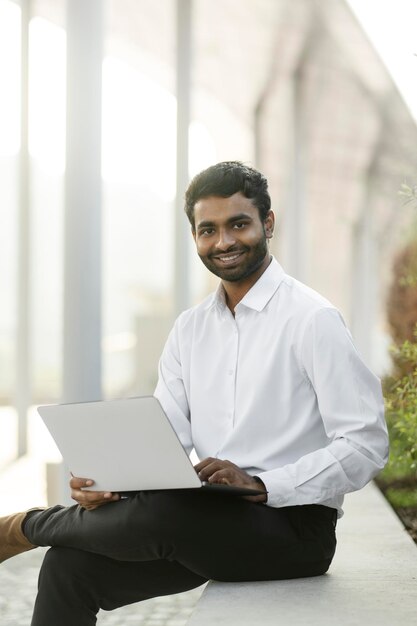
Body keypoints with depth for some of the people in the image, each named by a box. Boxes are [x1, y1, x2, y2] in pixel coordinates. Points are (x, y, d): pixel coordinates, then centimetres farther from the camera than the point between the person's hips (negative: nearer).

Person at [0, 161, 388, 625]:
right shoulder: (190, 329, 13)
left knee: (157, 512, -30)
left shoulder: (313, 320, -10)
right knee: (71, 562, -10)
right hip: (209, 522, 7)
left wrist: (259, 485, -24)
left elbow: (367, 445, -14)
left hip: (293, 525, -7)